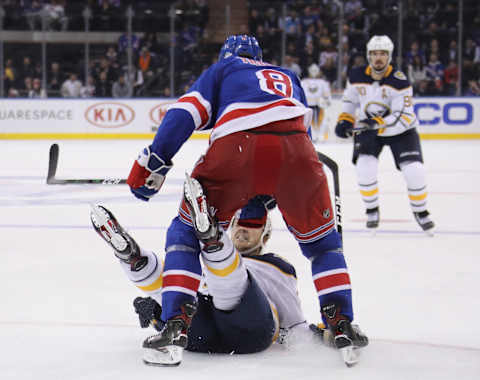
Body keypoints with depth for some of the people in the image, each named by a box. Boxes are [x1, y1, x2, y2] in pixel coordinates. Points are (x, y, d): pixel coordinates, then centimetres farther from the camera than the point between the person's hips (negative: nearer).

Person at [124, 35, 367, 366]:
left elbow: (188, 111, 13)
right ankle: (341, 325, 10)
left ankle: (175, 326, 2)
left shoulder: (222, 69, 30)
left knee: (185, 232, 16)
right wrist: (258, 205, 43)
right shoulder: (288, 78, 42)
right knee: (320, 240, 24)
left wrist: (154, 161, 9)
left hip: (236, 145, -2)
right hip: (295, 146, 2)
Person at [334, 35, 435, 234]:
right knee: (365, 168, -19)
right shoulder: (357, 77, -8)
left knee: (414, 170, -15)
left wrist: (379, 124, -41)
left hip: (400, 130, -2)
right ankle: (372, 210, 7)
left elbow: (404, 117, -29)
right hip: (367, 129, 2)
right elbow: (350, 100, 12)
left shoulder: (399, 81, -23)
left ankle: (420, 211, 12)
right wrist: (345, 120, -2)